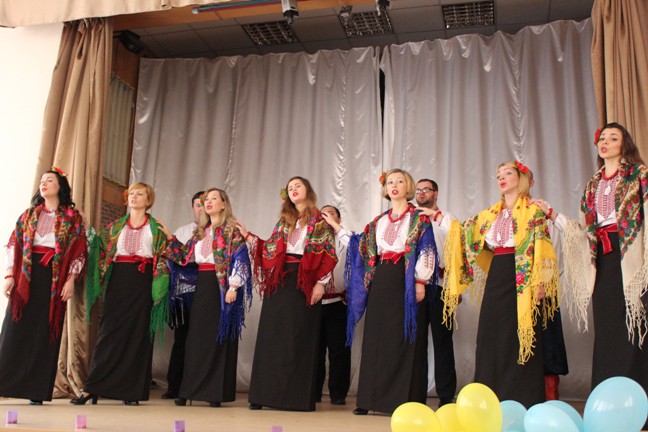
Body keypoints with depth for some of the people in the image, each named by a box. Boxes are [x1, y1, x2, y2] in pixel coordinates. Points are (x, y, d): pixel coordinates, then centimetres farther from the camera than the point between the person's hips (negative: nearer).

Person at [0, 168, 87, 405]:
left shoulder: (72, 218, 6)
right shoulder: (29, 214, 14)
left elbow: (79, 251, 1)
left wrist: (70, 280, -7)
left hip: (54, 279, -2)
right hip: (26, 276, 2)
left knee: (45, 334, -1)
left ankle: (36, 391, 3)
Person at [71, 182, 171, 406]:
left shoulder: (157, 228, 9)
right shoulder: (115, 226, 16)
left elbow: (164, 258, 5)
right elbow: (102, 251, 13)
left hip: (143, 282, -1)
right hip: (118, 280, 2)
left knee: (138, 333, 0)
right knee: (110, 331, -2)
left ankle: (132, 391, 6)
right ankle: (91, 388, 3)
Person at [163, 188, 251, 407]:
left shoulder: (232, 230, -3)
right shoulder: (200, 232, 18)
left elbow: (240, 258, -12)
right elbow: (185, 256, 18)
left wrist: (233, 286, -19)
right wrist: (171, 239, 9)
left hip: (221, 287, -6)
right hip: (202, 286, 6)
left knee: (219, 338, -2)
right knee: (196, 338, 6)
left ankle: (217, 393, 4)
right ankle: (189, 390, 12)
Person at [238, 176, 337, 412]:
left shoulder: (319, 220, 2)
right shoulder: (284, 219, 17)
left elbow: (328, 253, -5)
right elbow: (270, 249, 13)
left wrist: (320, 283, -12)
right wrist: (247, 236, 12)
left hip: (303, 283, -5)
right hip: (279, 281, 5)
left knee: (299, 338, -3)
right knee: (272, 336, 3)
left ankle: (298, 396, 4)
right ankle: (268, 393, 9)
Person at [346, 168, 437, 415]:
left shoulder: (419, 218, 4)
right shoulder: (378, 221, 19)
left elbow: (425, 250, -5)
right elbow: (367, 252, 16)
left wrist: (420, 281, -14)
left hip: (406, 282, -5)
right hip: (381, 282, 5)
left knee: (405, 339, -5)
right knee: (377, 339, 4)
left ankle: (407, 401, 0)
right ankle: (372, 398, 9)